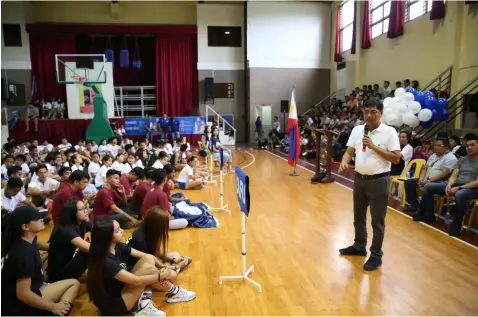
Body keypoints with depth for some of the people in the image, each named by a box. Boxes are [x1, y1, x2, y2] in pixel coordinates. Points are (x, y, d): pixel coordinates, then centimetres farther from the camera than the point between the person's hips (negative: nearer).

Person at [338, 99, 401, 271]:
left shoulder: (389, 132, -10)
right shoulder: (357, 130, 4)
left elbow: (396, 158, -13)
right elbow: (349, 151, 4)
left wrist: (374, 146, -20)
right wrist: (344, 162, -18)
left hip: (379, 181, -5)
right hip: (359, 179, 5)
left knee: (377, 220, 6)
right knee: (358, 216, 19)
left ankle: (376, 255, 21)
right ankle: (359, 246, 37)